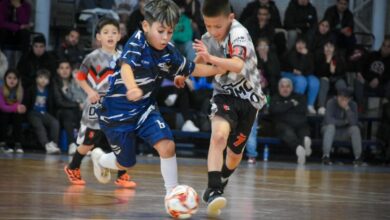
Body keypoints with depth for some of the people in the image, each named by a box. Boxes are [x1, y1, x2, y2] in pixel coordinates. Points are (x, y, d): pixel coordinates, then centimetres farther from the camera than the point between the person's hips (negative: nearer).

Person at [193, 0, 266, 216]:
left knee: (235, 153, 9)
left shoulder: (239, 34, -23)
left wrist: (210, 58, -55)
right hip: (224, 95, 2)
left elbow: (238, 65, -43)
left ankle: (218, 187, 40)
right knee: (219, 134, -30)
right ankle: (213, 190, -35)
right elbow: (200, 61, 21)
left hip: (247, 97, -2)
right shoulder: (208, 39, -4)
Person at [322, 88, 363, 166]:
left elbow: (354, 122, -25)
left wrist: (347, 108, -34)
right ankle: (326, 156, -35)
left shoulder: (353, 105, -11)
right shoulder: (331, 103, -18)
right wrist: (345, 122, -20)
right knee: (331, 126, -35)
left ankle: (358, 157, -20)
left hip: (345, 132, 2)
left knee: (355, 128, -27)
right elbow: (329, 120, -28)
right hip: (332, 130, -2)